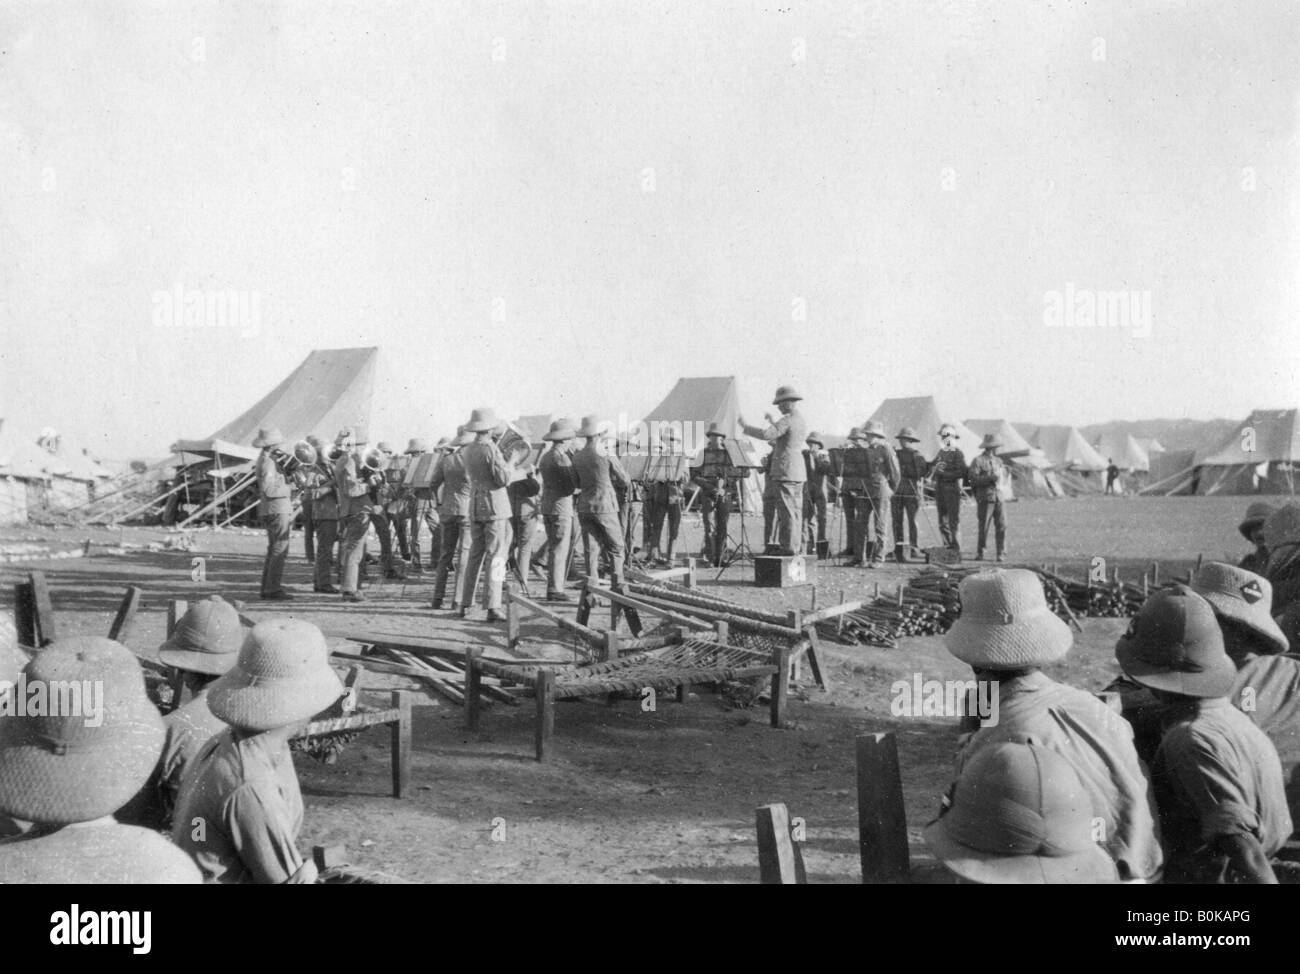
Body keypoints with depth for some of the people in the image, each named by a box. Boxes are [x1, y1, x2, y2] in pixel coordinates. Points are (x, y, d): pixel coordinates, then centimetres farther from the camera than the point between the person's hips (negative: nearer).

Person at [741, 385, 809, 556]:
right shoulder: (803, 420, 15)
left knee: (786, 510, -7)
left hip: (785, 471, -9)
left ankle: (787, 546, -7)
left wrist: (745, 426, -15)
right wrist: (773, 422, 31)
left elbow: (766, 434, -26)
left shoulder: (787, 420, -15)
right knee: (794, 511, 10)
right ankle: (788, 544, 14)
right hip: (798, 472, 9)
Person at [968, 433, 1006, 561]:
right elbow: (973, 479, -12)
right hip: (985, 498, -5)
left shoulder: (998, 461, 18)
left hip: (998, 498, 5)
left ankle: (1001, 554, 0)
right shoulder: (978, 461, -2)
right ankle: (980, 553, 7)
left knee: (1001, 526, -3)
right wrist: (990, 478, -17)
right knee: (984, 527, -3)